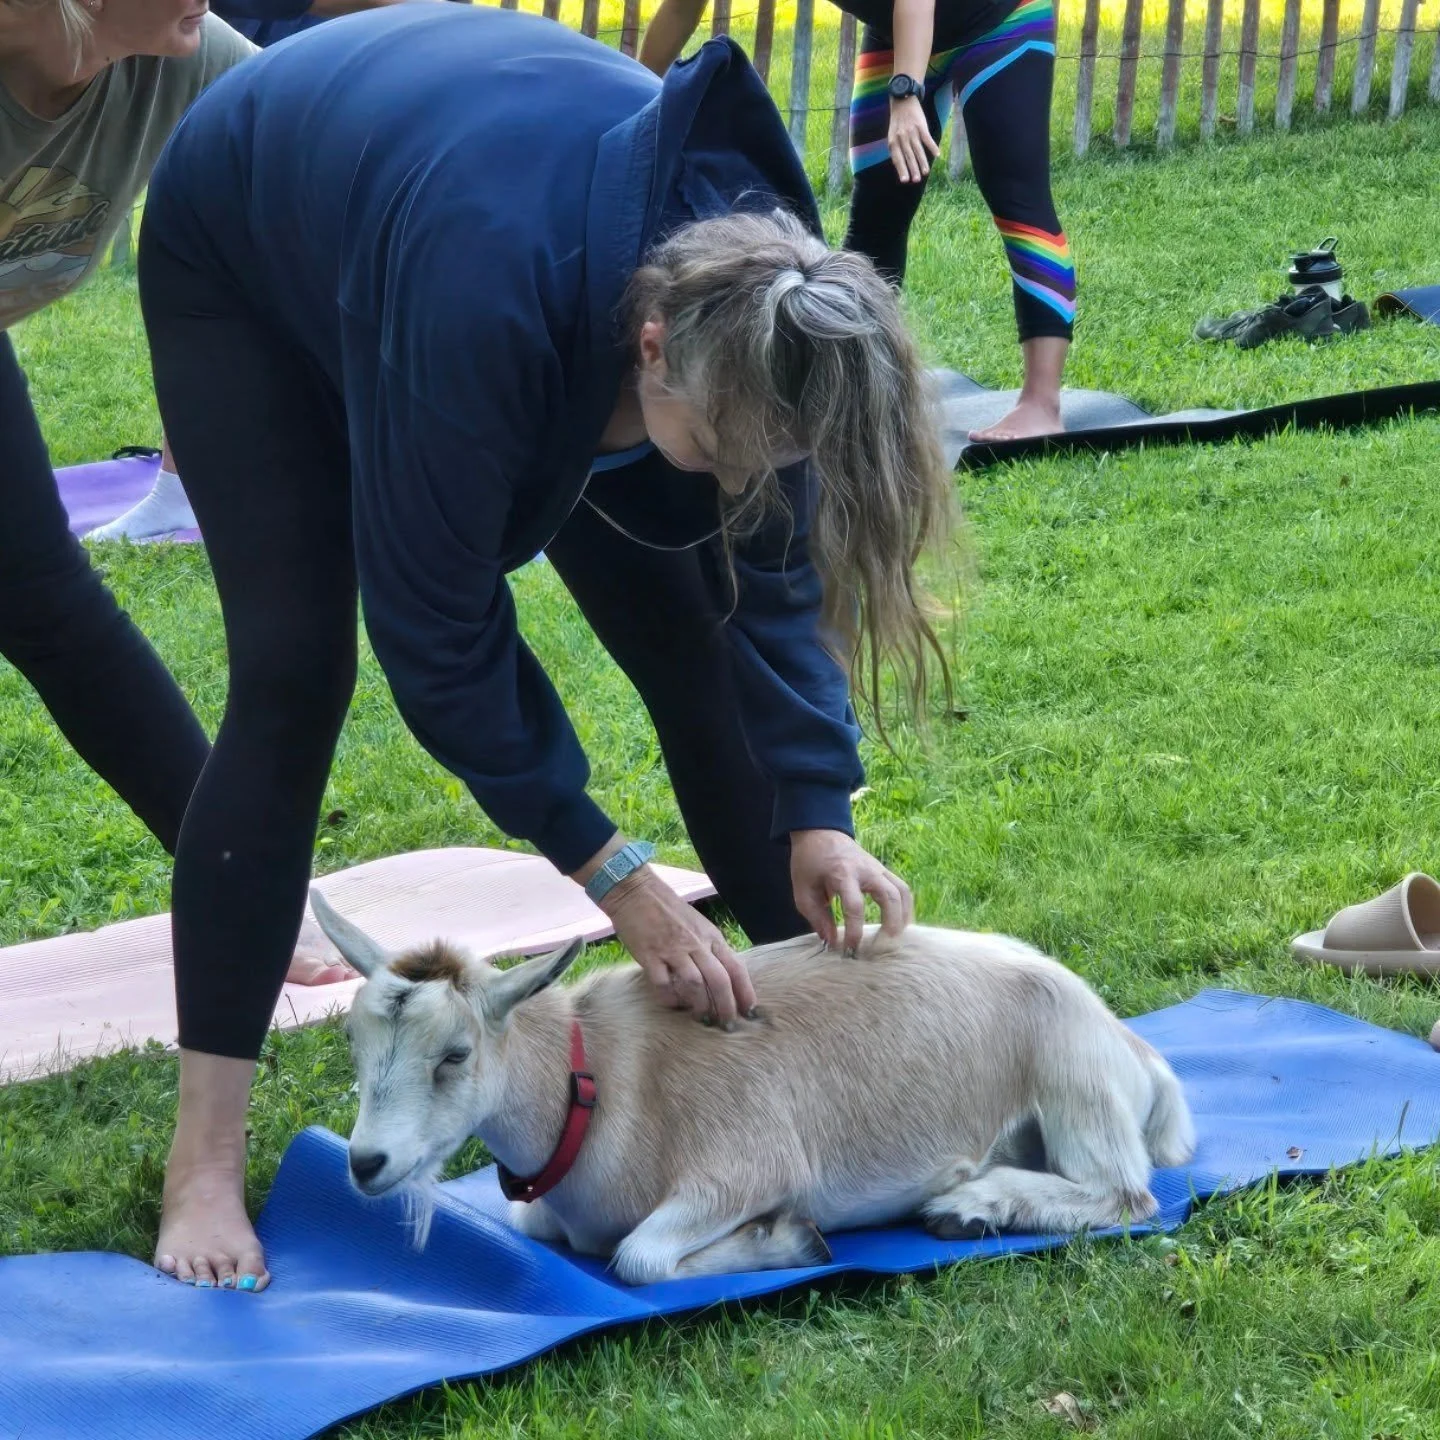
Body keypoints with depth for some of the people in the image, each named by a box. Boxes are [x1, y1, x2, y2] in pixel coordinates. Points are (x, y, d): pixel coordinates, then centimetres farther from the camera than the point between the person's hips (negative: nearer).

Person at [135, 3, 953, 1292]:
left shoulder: (750, 287, -31)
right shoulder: (487, 300, -47)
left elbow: (771, 558, -16)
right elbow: (438, 628, -35)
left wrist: (818, 813, -25)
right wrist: (615, 875, -31)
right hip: (249, 252, -5)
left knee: (684, 632, -3)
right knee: (295, 669, -18)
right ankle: (205, 1153, -12)